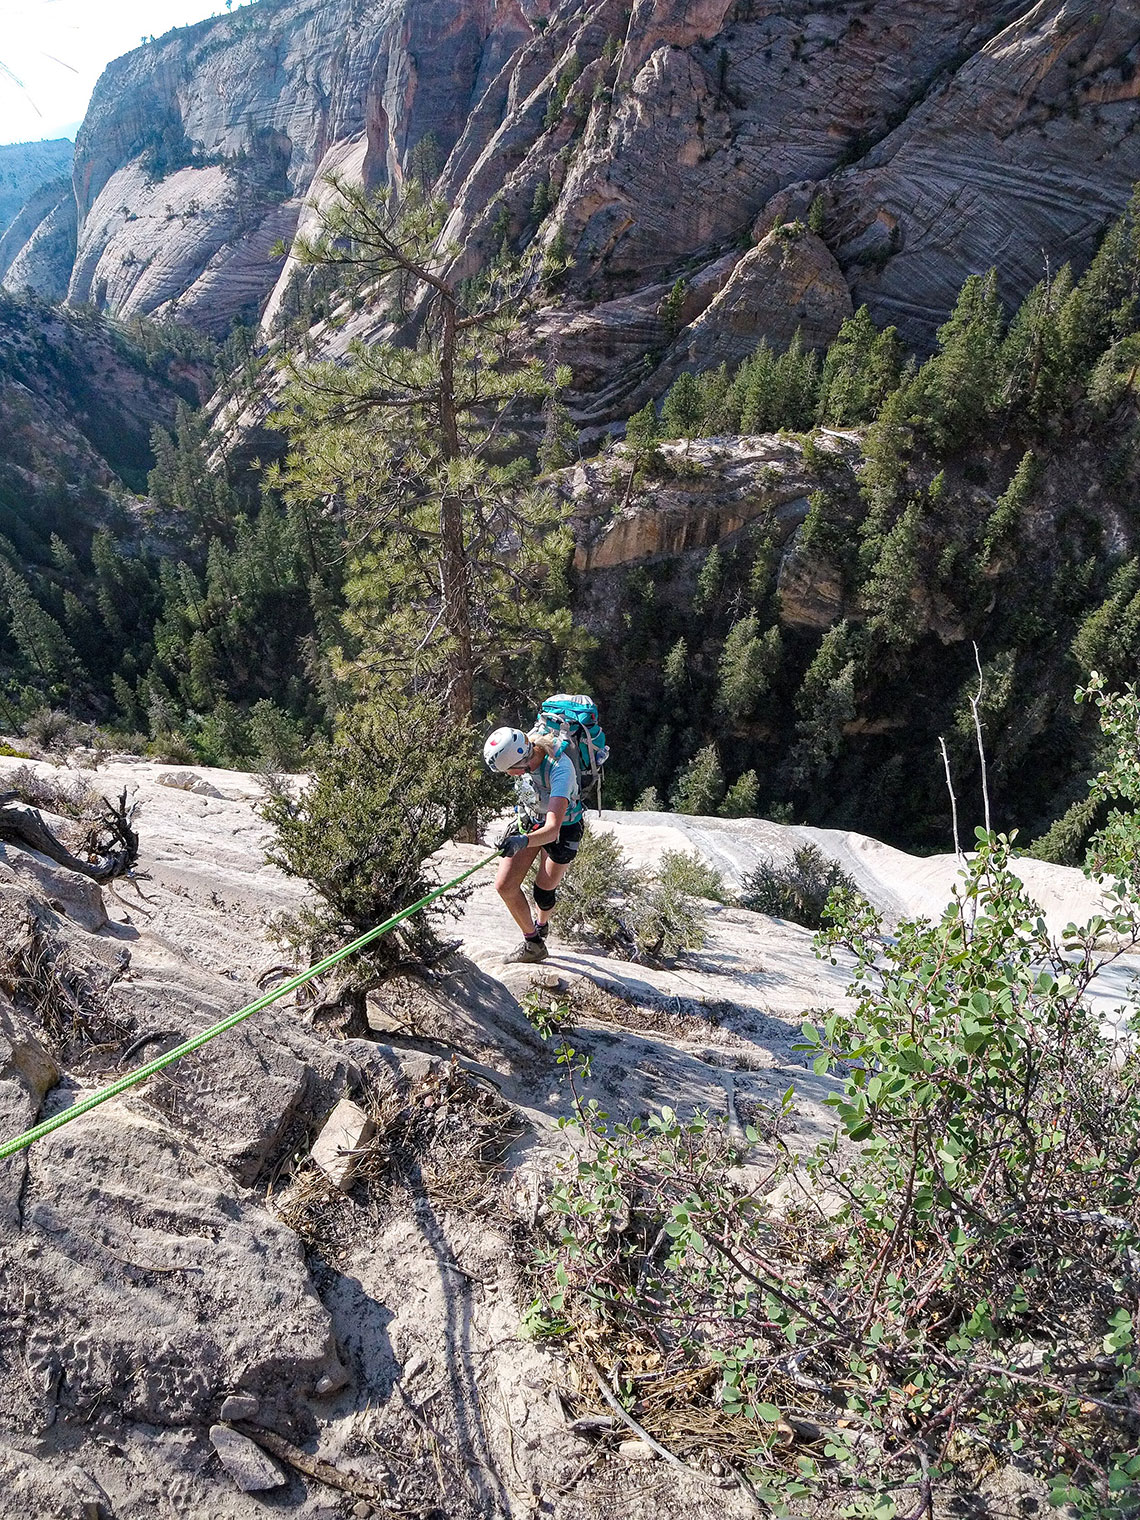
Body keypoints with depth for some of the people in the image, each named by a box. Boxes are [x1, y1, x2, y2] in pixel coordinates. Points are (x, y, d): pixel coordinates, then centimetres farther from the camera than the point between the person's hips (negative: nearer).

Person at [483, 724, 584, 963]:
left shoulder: (560, 770, -41)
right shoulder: (526, 746, -23)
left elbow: (552, 829, -48)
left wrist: (524, 841, -66)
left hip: (563, 829, -5)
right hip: (531, 821, 6)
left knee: (543, 892, 7)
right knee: (505, 886, -4)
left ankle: (541, 926, 43)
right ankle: (532, 944, 14)